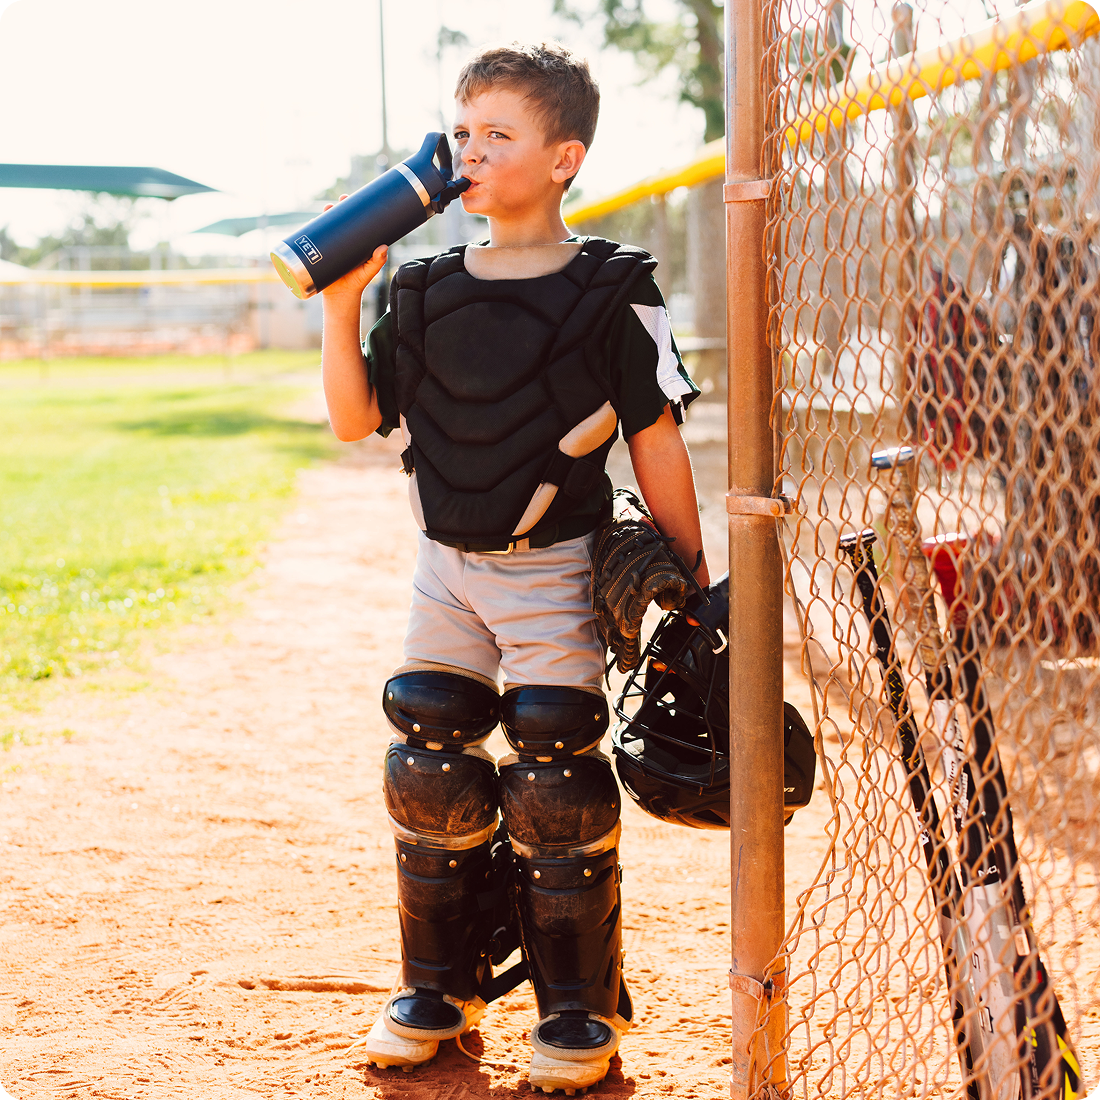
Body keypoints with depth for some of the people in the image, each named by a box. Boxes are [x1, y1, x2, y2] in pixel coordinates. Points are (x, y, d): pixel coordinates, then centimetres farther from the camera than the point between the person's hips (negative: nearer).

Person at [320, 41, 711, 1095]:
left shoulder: (612, 295, -8)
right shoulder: (425, 291, 5)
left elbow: (657, 443, -6)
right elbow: (356, 419, 5)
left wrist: (693, 590, -6)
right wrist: (341, 305, -8)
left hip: (555, 572, -5)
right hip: (445, 569, 5)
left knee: (553, 786, -4)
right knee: (428, 773, 8)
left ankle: (581, 1008, 13)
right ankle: (440, 987, 25)